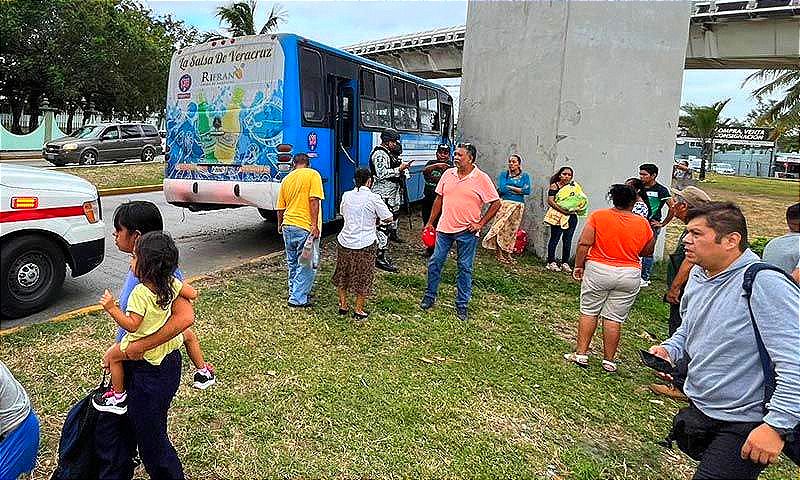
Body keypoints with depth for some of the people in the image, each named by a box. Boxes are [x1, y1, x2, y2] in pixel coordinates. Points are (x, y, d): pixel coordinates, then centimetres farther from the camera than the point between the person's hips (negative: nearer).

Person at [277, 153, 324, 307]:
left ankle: (294, 293, 30)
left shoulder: (286, 179, 13)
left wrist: (280, 225, 34)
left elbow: (280, 207, 18)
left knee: (293, 264, 19)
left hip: (288, 226, 6)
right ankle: (298, 299, 4)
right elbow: (314, 200, -16)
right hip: (305, 227, -6)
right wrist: (315, 225, -17)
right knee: (307, 265, 2)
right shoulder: (312, 174, -3)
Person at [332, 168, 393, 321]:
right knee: (363, 277, 11)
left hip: (345, 241, 4)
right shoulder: (373, 198, -11)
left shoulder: (346, 196, 1)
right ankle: (359, 310, 19)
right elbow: (389, 218, -7)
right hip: (366, 244, -3)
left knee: (342, 274, 21)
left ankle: (343, 305, 29)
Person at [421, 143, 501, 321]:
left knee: (465, 268, 6)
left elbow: (496, 203, -4)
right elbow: (439, 199, 13)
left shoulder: (482, 179, -7)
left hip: (467, 232, -3)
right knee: (435, 262, 7)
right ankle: (430, 296, 25)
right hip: (444, 228, 4)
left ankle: (462, 305, 18)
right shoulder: (448, 174, 6)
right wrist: (430, 222, 11)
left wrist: (481, 223, -9)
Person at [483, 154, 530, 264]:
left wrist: (510, 187, -6)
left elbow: (527, 191, -4)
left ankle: (507, 253, 11)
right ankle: (499, 254, -2)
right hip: (504, 204, -1)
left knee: (512, 230, 3)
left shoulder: (525, 176, 10)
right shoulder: (503, 175, 7)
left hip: (518, 206, 2)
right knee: (501, 228, -8)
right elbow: (501, 189, -8)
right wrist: (519, 190, -5)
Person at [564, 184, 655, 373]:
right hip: (628, 275, 1)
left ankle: (581, 354, 12)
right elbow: (647, 251, 12)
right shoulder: (643, 224, 0)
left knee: (589, 312, 10)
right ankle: (609, 360, 15)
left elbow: (584, 243, -11)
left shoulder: (598, 216, -6)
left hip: (597, 270, -1)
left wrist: (578, 266, -2)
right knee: (614, 318, 7)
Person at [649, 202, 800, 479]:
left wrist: (777, 426, -29)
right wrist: (670, 349, -1)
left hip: (743, 428, -8)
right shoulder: (698, 274, 2)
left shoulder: (765, 284, -25)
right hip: (699, 410, 8)